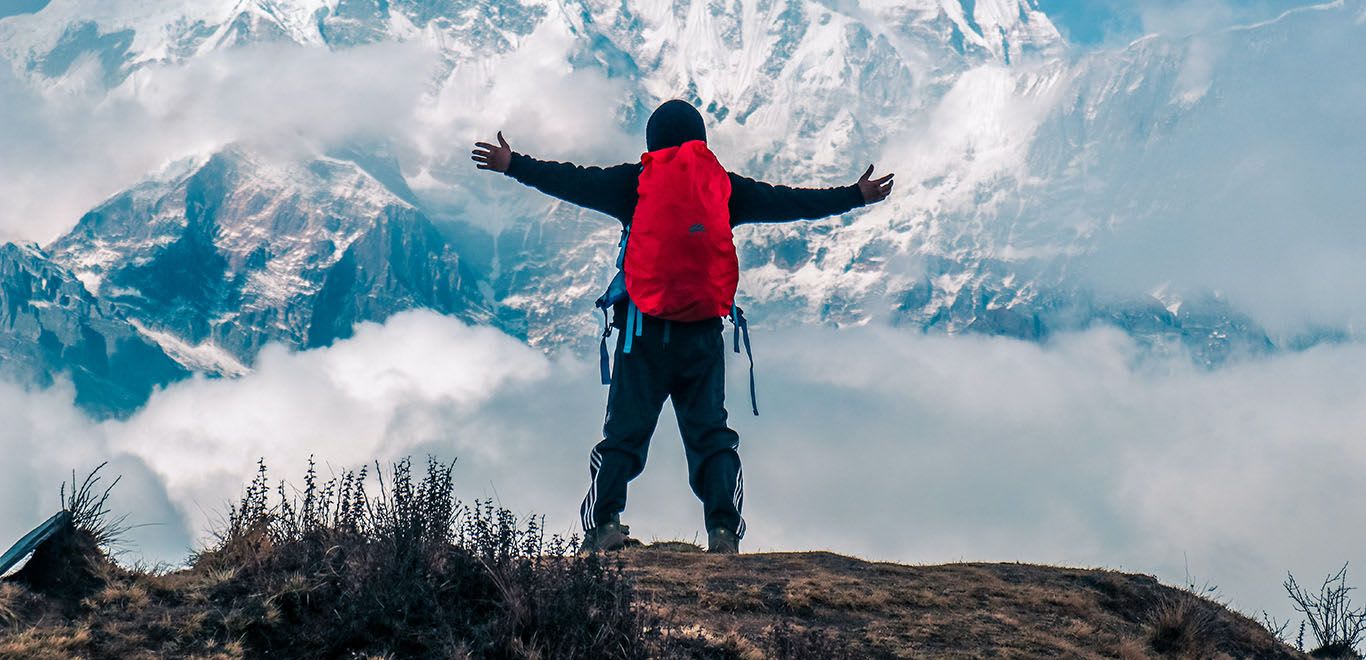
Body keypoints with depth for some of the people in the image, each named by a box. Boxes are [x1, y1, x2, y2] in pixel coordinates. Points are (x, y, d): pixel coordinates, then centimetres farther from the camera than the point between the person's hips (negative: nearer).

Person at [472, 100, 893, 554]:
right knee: (710, 431, 4)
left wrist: (513, 165, 11)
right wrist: (856, 196, 25)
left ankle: (604, 522, -14)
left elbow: (574, 182, 3)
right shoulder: (725, 186, 9)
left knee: (625, 431, 0)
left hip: (643, 326, -1)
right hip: (703, 331, 1)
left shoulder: (634, 182, 5)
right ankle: (723, 527, -10)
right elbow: (788, 201, 14)